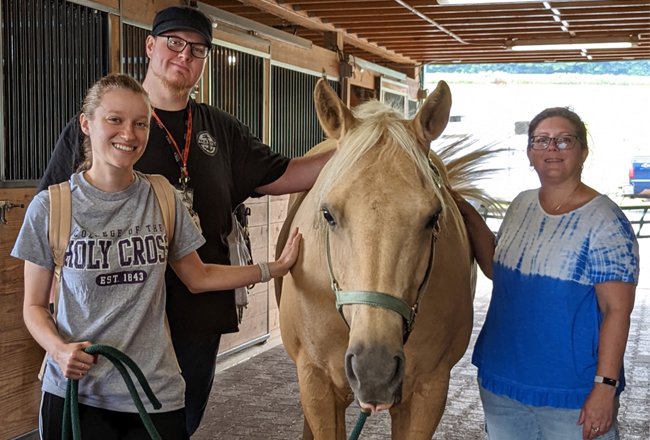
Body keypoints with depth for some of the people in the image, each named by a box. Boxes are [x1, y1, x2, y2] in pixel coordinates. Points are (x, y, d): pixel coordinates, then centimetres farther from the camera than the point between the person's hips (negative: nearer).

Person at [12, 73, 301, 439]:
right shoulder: (49, 207, -6)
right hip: (76, 391, -2)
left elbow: (198, 278, 13)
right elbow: (35, 305, 1)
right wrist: (59, 348, -18)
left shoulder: (163, 200, 1)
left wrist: (274, 268, 9)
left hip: (156, 391, 2)